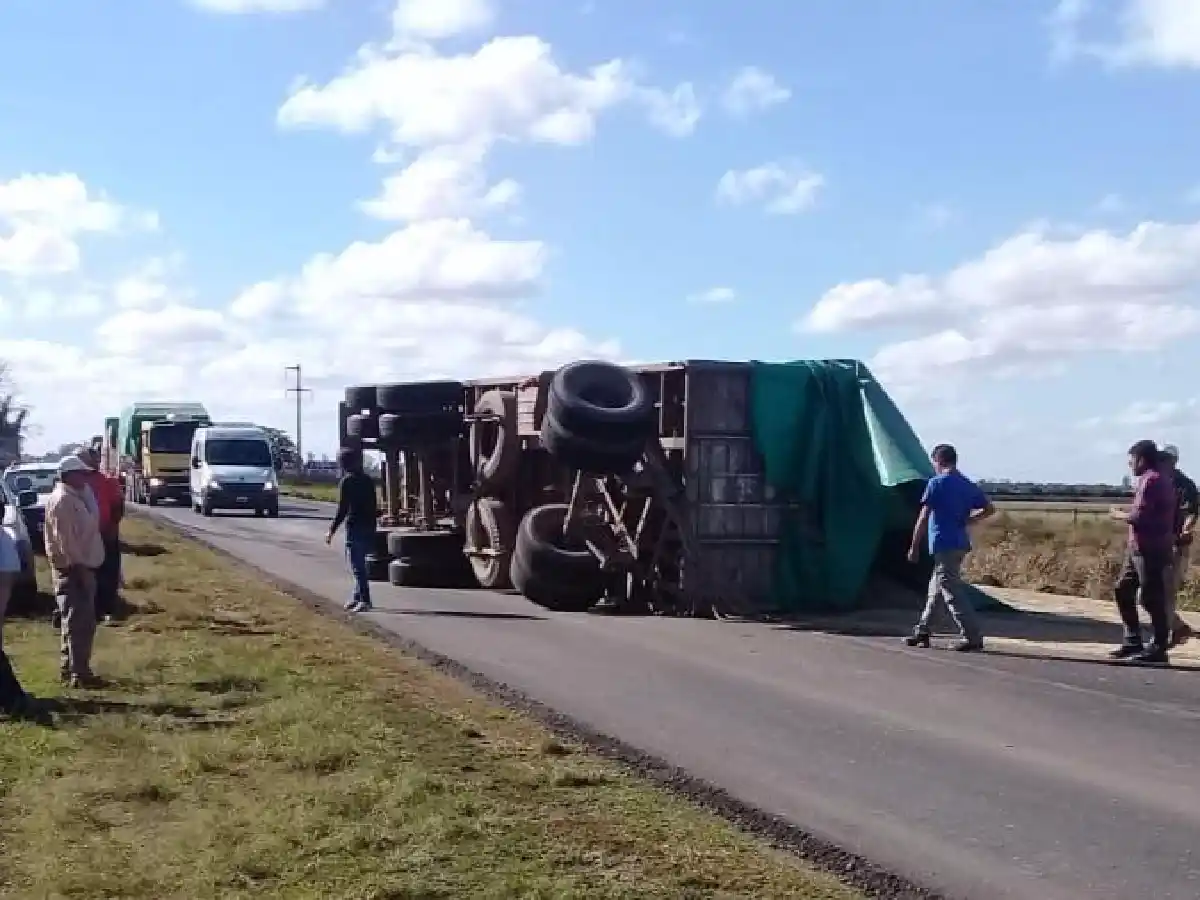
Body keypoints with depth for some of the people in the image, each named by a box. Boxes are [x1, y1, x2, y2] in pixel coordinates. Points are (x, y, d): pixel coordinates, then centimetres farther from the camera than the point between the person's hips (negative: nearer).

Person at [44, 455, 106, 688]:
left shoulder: (74, 497, 15)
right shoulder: (62, 500, -16)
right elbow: (65, 540, -22)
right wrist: (79, 567, -23)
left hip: (80, 566, 10)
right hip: (73, 568, -10)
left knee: (79, 622, 16)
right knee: (80, 623, -9)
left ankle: (70, 668, 24)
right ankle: (79, 673, -8)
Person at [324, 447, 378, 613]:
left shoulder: (347, 481, -10)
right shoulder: (368, 480, 12)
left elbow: (342, 509, -13)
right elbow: (374, 506, 15)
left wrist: (332, 529, -8)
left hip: (355, 527, -8)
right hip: (369, 527, 8)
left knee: (357, 566, -5)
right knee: (359, 564, 18)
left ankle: (365, 601, -10)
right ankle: (357, 597, 23)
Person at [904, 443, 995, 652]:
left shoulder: (937, 483, -9)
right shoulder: (968, 485, 12)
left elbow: (923, 517, -12)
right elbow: (989, 509, 13)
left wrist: (914, 547, -7)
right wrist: (966, 521, 15)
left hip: (944, 544, -8)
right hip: (960, 543, 8)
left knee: (952, 591, -6)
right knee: (936, 588, 17)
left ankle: (973, 636, -10)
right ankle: (922, 632, 24)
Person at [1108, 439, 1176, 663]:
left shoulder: (1151, 480, -15)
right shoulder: (1161, 478, 17)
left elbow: (1139, 516, -20)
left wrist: (1118, 514, -6)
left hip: (1149, 550, -10)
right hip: (1138, 548, 10)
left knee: (1152, 598, -4)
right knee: (1123, 590, 13)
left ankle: (1159, 649, 2)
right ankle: (1133, 641, 18)